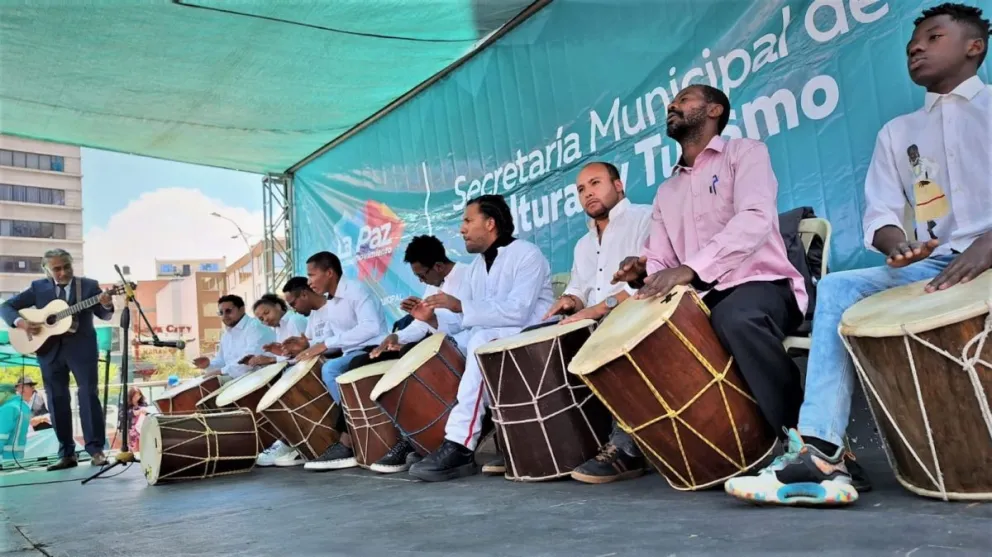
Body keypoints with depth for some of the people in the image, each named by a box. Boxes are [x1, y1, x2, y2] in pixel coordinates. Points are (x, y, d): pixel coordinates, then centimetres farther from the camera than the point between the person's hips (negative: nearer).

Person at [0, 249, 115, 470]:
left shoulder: (89, 285, 3)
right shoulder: (38, 287, 8)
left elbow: (104, 315, -2)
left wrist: (106, 305, -25)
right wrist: (20, 322, -11)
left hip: (81, 347, -3)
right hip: (50, 349, 3)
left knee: (89, 395, -8)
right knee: (57, 400, 5)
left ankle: (96, 449, -4)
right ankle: (67, 454, 12)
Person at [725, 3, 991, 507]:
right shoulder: (896, 133, 20)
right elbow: (879, 211, 8)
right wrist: (896, 242, -17)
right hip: (934, 263, 4)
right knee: (836, 288, -20)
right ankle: (822, 451, -30)